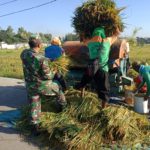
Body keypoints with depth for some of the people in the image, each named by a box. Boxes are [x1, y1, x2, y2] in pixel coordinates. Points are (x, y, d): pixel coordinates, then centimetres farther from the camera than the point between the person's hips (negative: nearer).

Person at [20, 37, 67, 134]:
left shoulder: (24, 54, -10)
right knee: (58, 88, 25)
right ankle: (63, 105, 44)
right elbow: (47, 76, -21)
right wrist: (53, 72, 2)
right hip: (43, 85, -4)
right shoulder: (42, 59, -27)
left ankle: (35, 125, 21)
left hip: (30, 85, 4)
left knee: (34, 105, 16)